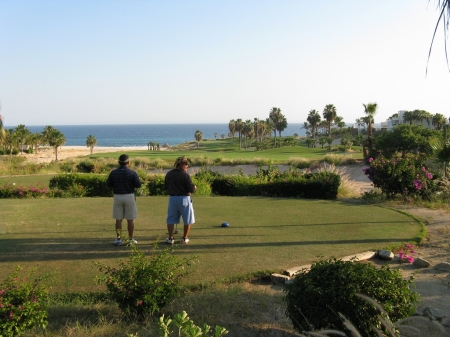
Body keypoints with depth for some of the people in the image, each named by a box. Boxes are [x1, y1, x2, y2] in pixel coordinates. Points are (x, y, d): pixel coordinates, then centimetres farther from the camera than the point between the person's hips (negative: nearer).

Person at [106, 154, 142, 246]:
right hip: (129, 196, -2)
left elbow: (108, 184, 5)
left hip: (117, 197, 2)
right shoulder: (132, 173, -8)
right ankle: (131, 239, 10)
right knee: (130, 219, 5)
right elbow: (138, 185, -8)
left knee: (118, 219, 8)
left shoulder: (113, 173, -1)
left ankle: (118, 239, 10)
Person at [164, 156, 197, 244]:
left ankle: (170, 239, 18)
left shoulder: (169, 174, 2)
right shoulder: (185, 175, -14)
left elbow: (166, 187, 10)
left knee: (171, 220, 16)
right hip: (184, 198, -4)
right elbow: (191, 189, -16)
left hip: (172, 198, 4)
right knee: (188, 220, 13)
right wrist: (194, 187, 5)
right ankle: (185, 238, 18)